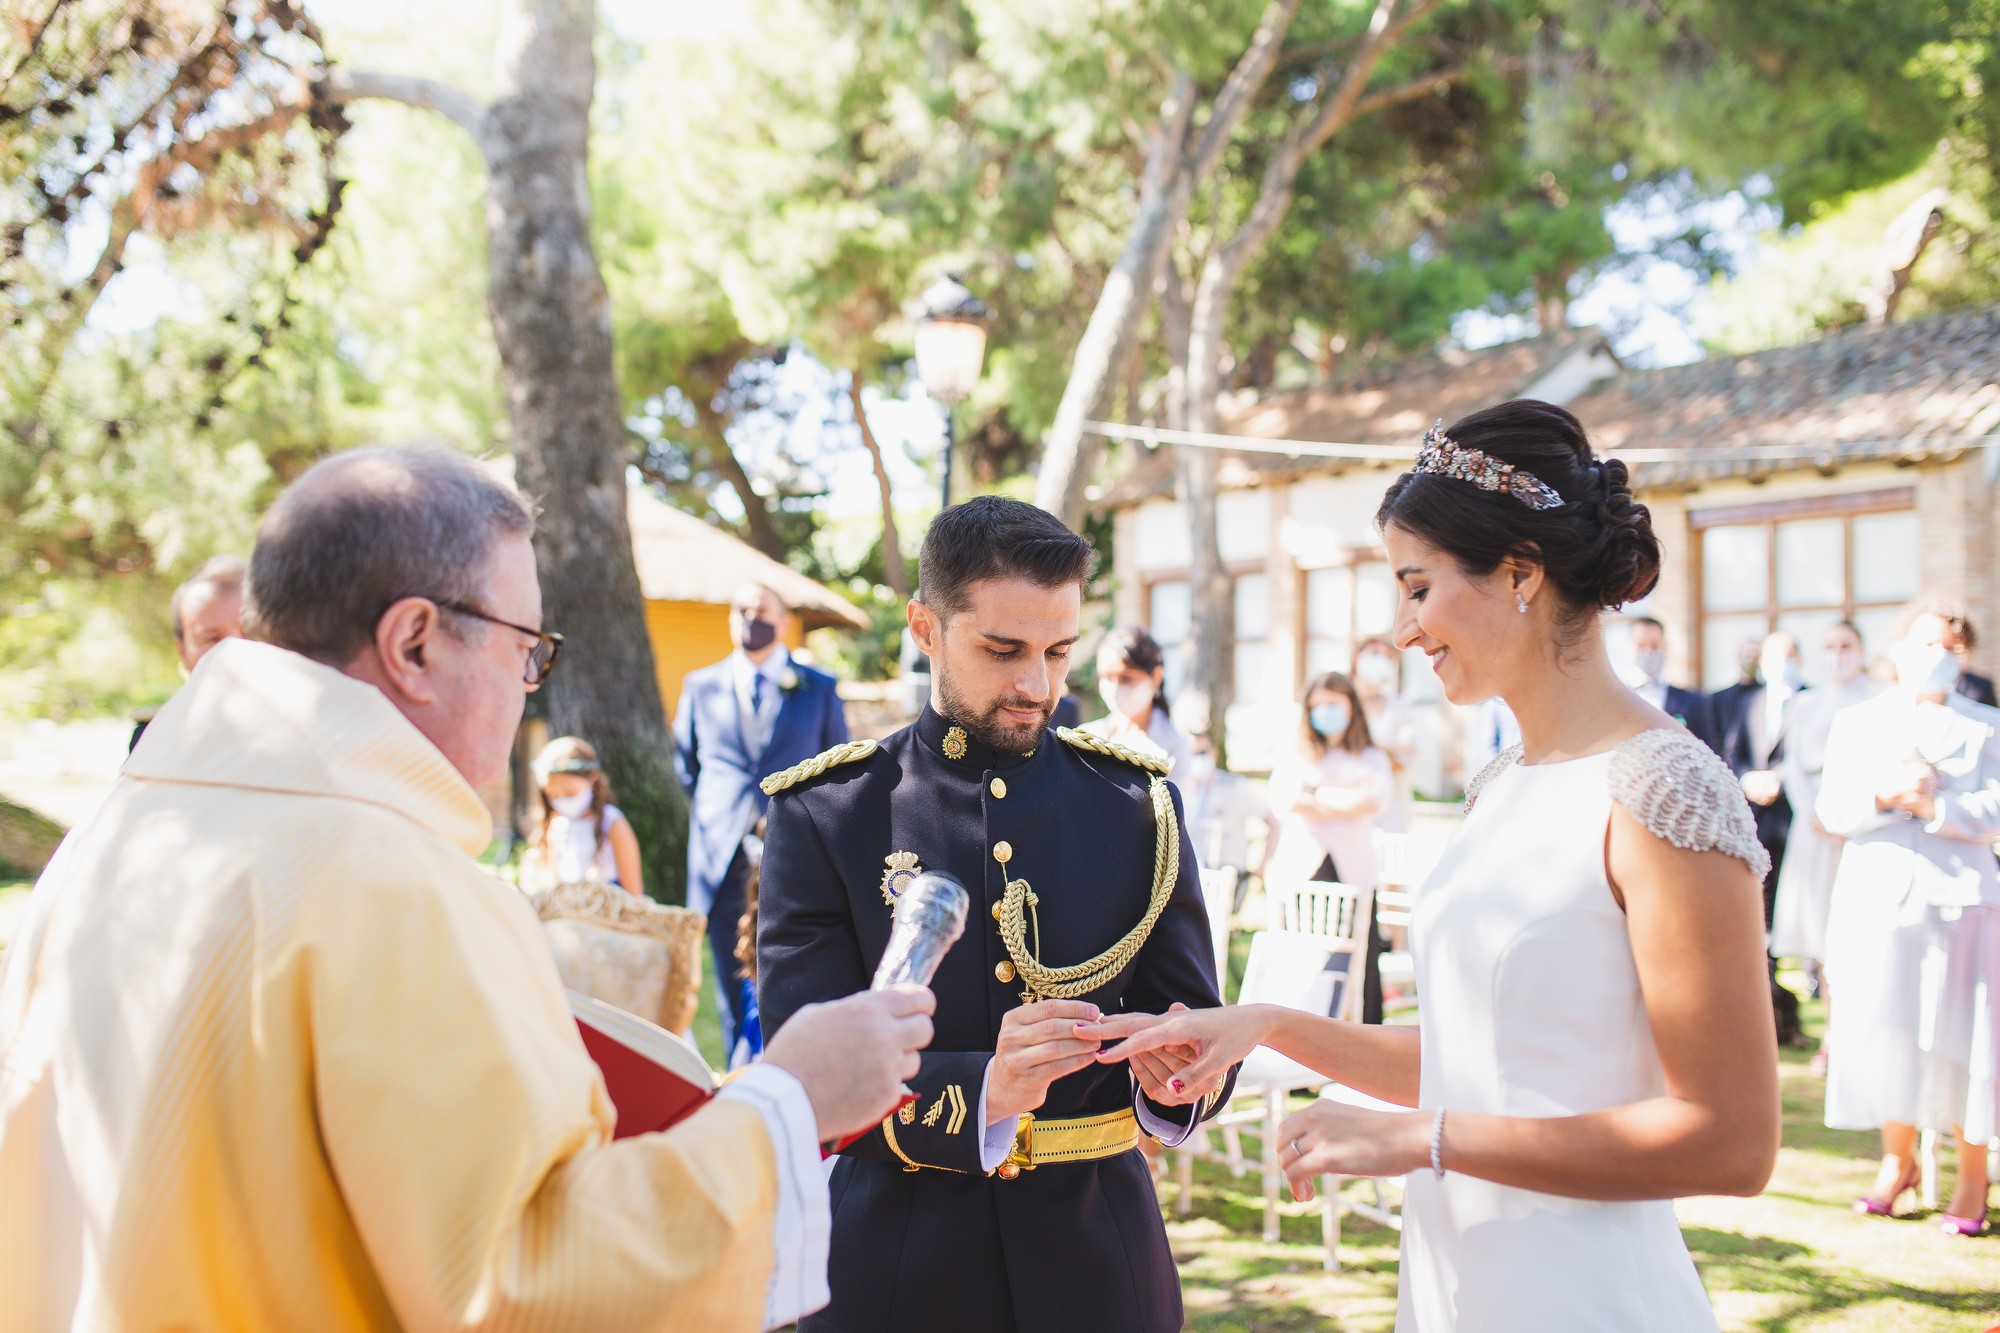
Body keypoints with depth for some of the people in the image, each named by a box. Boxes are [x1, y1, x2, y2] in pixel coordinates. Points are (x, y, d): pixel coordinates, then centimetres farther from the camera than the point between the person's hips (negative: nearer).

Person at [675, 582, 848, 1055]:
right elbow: (686, 765, 22)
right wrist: (713, 814, 13)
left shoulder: (819, 689, 7)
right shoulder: (700, 687, 10)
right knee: (735, 1000, 5)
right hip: (724, 867, 2)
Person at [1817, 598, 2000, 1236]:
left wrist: (1931, 804, -16)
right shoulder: (1855, 723, 12)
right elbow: (1832, 810, 1)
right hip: (1876, 897, 1)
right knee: (1884, 1032, 2)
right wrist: (1885, 795, -16)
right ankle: (1897, 1159, 17)